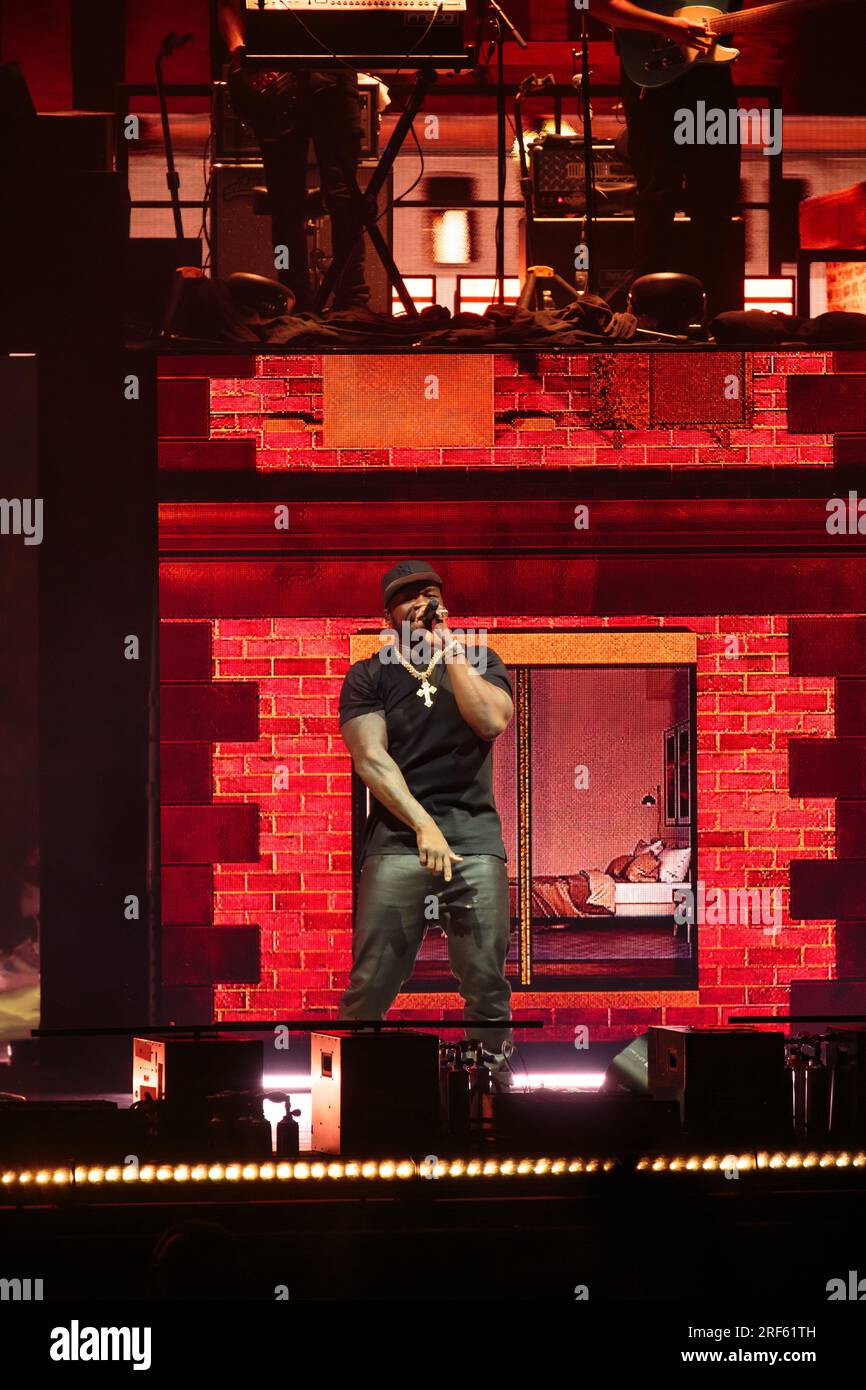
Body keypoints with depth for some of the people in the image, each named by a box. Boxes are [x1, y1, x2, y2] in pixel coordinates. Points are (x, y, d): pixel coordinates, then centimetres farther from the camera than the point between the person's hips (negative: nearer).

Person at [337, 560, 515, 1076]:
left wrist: (449, 647, -4)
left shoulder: (478, 662, 13)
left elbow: (492, 722, -7)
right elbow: (370, 758, -5)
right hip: (398, 836, -1)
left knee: (487, 985, -4)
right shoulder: (368, 677, 8)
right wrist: (424, 826, -16)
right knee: (371, 986, -8)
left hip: (475, 835, 1)